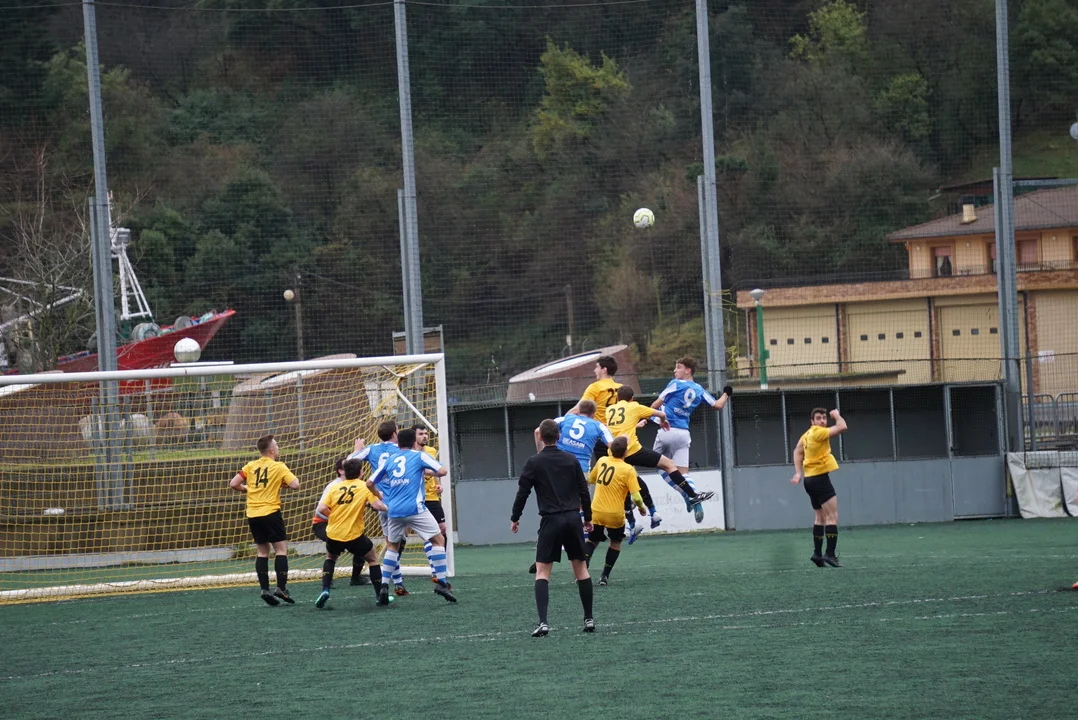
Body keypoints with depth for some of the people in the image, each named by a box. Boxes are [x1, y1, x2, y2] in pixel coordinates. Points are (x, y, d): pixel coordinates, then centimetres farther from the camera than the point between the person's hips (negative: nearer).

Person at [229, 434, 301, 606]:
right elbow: (295, 485, -13)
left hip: (253, 514, 5)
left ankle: (265, 589, 4)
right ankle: (281, 588, -11)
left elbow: (233, 484, 2)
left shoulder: (251, 466, 7)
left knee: (263, 551, 11)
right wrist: (289, 480, 9)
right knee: (281, 548, -1)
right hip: (270, 513, -5)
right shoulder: (279, 467, -4)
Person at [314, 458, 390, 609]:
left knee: (330, 557, 31)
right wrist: (387, 507, 7)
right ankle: (380, 595, 17)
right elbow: (377, 505, -14)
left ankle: (325, 590, 10)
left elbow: (322, 509, -5)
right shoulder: (365, 487, -1)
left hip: (333, 534, 2)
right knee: (373, 558, 22)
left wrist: (334, 516, 13)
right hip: (354, 535, -2)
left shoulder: (334, 487, 6)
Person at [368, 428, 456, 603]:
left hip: (394, 510, 4)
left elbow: (370, 483, 17)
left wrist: (380, 495, 36)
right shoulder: (419, 456, 4)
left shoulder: (389, 460, 15)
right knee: (438, 539, 6)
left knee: (392, 546, 21)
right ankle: (441, 582, -5)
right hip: (415, 508, -4)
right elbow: (443, 471, -5)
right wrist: (428, 471, 16)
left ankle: (384, 586, 10)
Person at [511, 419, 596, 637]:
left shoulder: (534, 462, -4)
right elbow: (583, 490, 9)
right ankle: (589, 619, 14)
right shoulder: (571, 460, 6)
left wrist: (514, 518, 10)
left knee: (542, 571, -3)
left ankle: (542, 621, -17)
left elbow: (523, 492, -3)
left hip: (551, 521, -3)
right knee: (581, 568, 12)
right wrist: (588, 517, 20)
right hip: (573, 518, 3)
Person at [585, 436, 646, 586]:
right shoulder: (628, 469, -14)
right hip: (615, 514, -3)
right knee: (616, 542, 22)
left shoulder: (602, 461, 0)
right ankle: (605, 576, 17)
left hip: (596, 512, 3)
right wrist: (642, 508, 5)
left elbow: (590, 480, 18)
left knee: (592, 540, 21)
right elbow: (636, 497, -15)